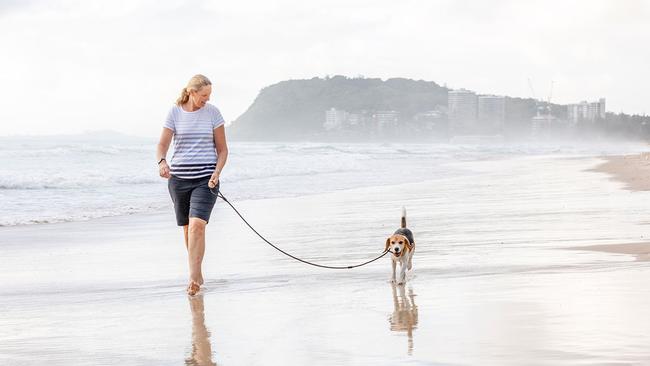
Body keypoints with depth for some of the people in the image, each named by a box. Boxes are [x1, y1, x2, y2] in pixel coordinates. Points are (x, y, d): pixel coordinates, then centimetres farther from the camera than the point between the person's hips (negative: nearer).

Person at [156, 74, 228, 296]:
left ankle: (193, 277, -21)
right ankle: (197, 275, 25)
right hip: (179, 178, 2)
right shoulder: (175, 113, 2)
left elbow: (222, 149, 6)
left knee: (197, 225, -19)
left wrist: (217, 173, -10)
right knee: (187, 228, 9)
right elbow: (162, 145, -1)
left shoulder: (212, 112, 2)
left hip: (206, 179, -2)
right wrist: (162, 162, -23)